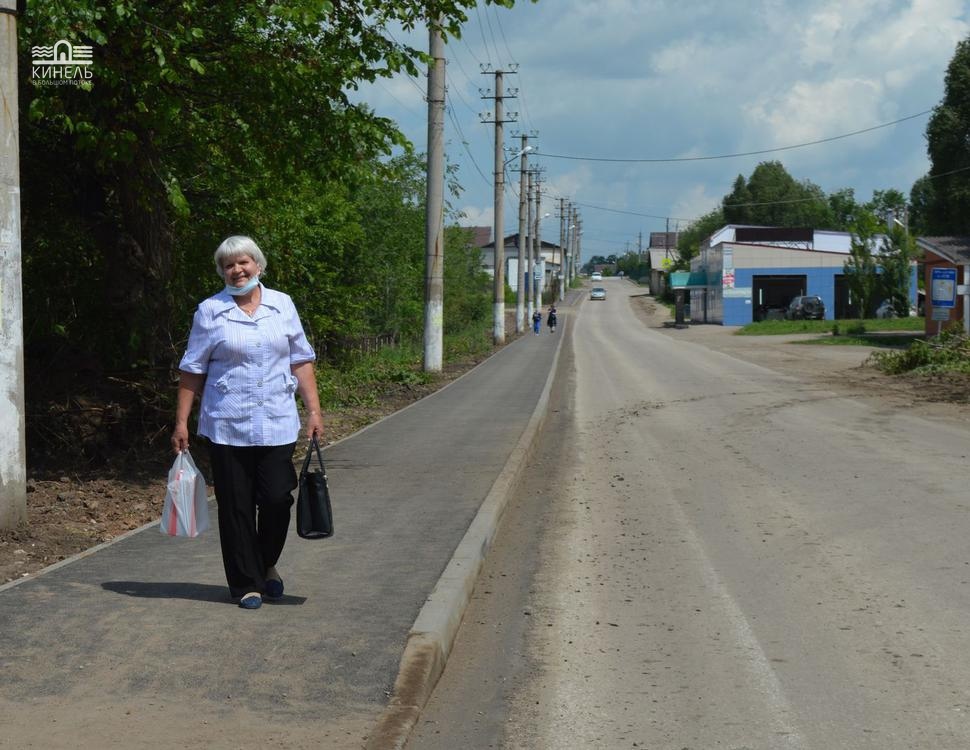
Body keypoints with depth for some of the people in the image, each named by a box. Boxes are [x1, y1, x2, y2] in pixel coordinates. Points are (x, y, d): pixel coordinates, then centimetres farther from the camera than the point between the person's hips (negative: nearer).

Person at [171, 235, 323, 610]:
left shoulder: (282, 305, 8)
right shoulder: (210, 311, 2)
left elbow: (301, 362, 10)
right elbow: (192, 371, 4)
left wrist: (314, 411, 3)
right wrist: (181, 422, 0)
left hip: (277, 424, 1)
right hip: (226, 426, -1)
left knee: (277, 499, -3)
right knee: (236, 506, 2)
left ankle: (267, 565, 24)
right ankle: (246, 583, 14)